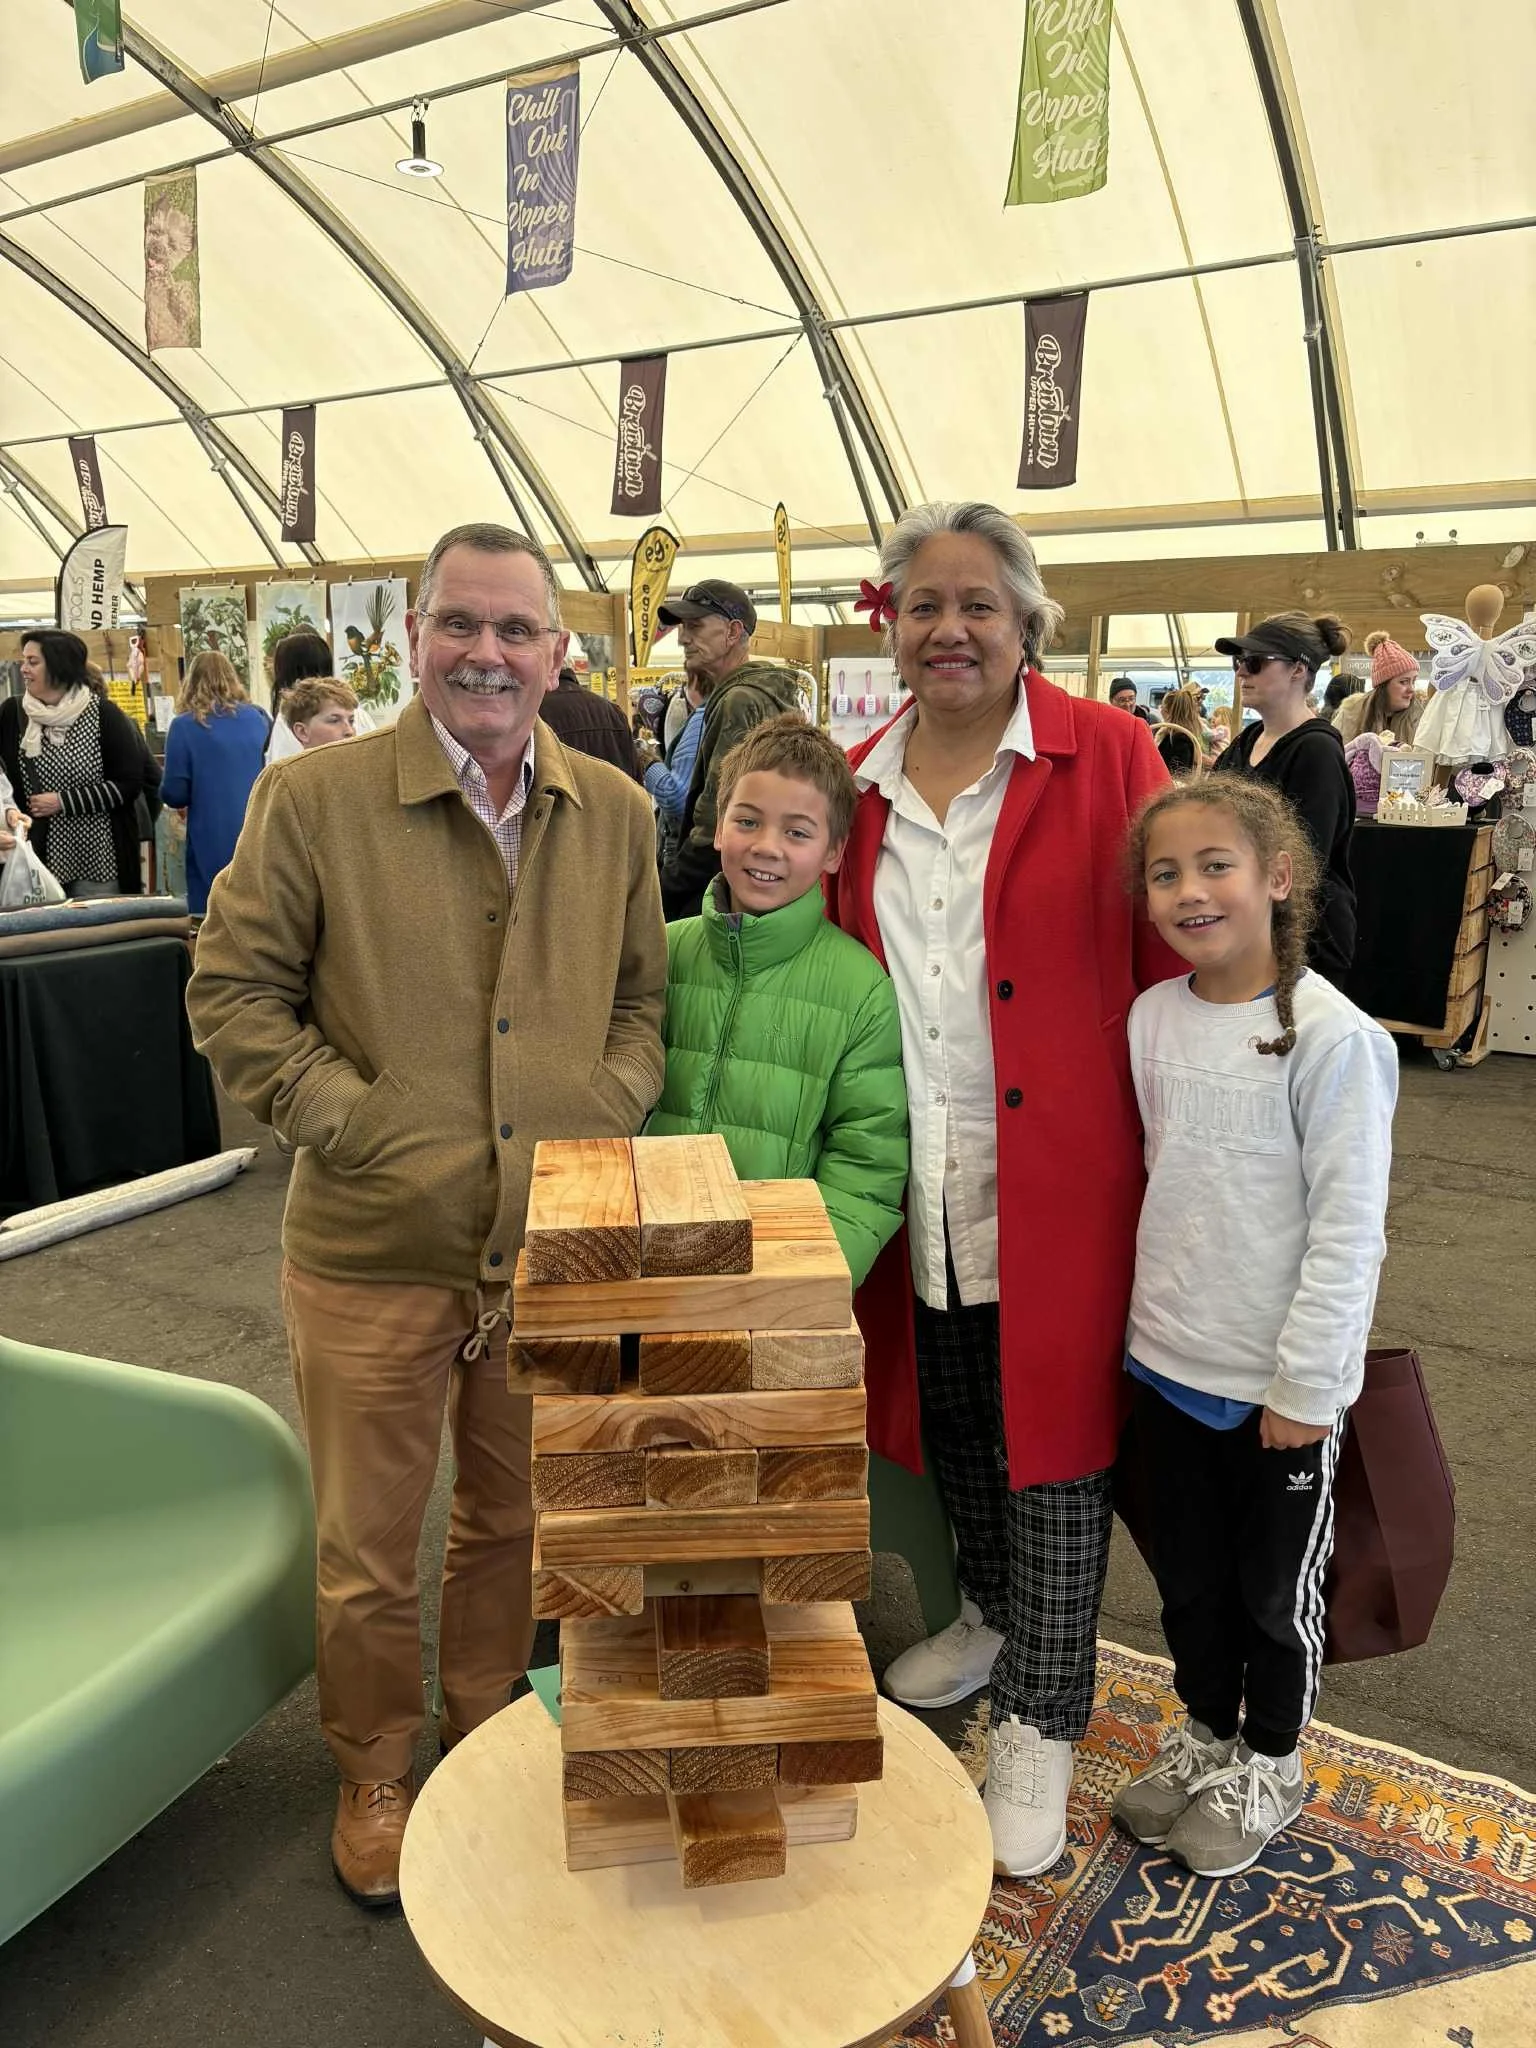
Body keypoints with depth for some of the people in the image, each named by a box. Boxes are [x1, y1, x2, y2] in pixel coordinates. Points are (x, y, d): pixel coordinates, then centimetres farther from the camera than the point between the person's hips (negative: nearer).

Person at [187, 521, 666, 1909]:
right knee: (368, 1543, 15)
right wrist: (356, 1120, -15)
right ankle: (375, 1770, 42)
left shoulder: (614, 813, 2)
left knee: (515, 1515, 22)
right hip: (376, 1249, -3)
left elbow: (644, 996, 9)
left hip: (555, 1246, 3)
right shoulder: (312, 799, -9)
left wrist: (604, 1115, -6)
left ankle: (488, 1722, 49)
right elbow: (232, 993, -6)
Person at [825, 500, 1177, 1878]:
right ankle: (994, 1614, 47)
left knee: (1051, 1447, 8)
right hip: (919, 1187, 5)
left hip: (1056, 1177, -4)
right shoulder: (858, 782, 6)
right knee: (948, 1425, 20)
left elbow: (1168, 963, -7)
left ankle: (1041, 1720, 28)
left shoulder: (1107, 757, -7)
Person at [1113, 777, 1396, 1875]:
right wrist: (1156, 1313, 8)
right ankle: (1207, 1733, 45)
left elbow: (1349, 1226, -16)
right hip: (1168, 1360, 5)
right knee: (1189, 1575, 21)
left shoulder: (1331, 1035, -18)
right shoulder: (1151, 1017, -1)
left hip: (1281, 1382, -5)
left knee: (1277, 1587, 16)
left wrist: (1304, 1383, -15)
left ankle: (1268, 1766, 39)